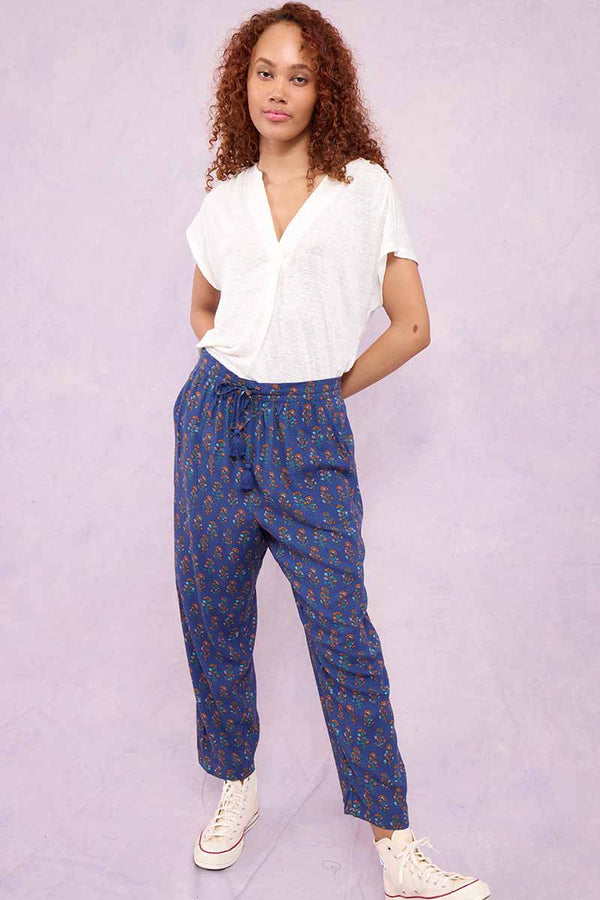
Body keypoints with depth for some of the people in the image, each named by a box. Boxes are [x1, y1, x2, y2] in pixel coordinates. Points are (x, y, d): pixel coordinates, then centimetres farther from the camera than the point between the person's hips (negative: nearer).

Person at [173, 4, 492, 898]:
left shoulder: (367, 187, 1)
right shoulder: (224, 200, 10)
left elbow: (411, 326, 2)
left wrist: (325, 387, 3)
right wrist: (234, 374, 10)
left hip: (309, 429, -3)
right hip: (214, 413, 4)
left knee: (342, 629, -5)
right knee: (212, 615, 8)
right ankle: (237, 785, 30)